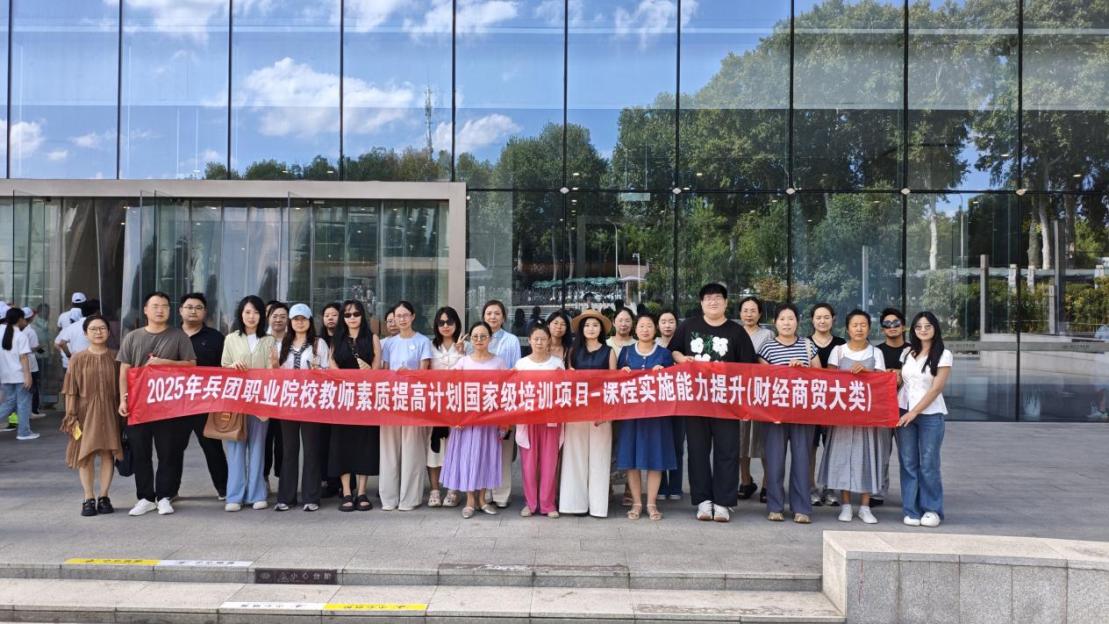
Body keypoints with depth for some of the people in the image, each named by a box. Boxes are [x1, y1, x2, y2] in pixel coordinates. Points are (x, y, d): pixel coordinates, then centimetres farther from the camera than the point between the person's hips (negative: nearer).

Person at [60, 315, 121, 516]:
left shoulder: (115, 358, 4)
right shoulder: (78, 360, 0)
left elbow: (122, 387, 7)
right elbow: (71, 391, 0)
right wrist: (71, 416, -6)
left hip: (110, 413, 1)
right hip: (86, 413, -1)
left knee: (108, 454, 3)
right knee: (86, 455, 1)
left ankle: (103, 497, 12)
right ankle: (88, 499, 8)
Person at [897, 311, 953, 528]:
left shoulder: (943, 355, -1)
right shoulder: (907, 353, 13)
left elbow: (936, 388, -8)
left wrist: (914, 412, -13)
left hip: (930, 414, -3)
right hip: (904, 412, 4)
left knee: (928, 464, -3)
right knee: (908, 463, 1)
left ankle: (932, 510, 9)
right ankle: (912, 511, 7)